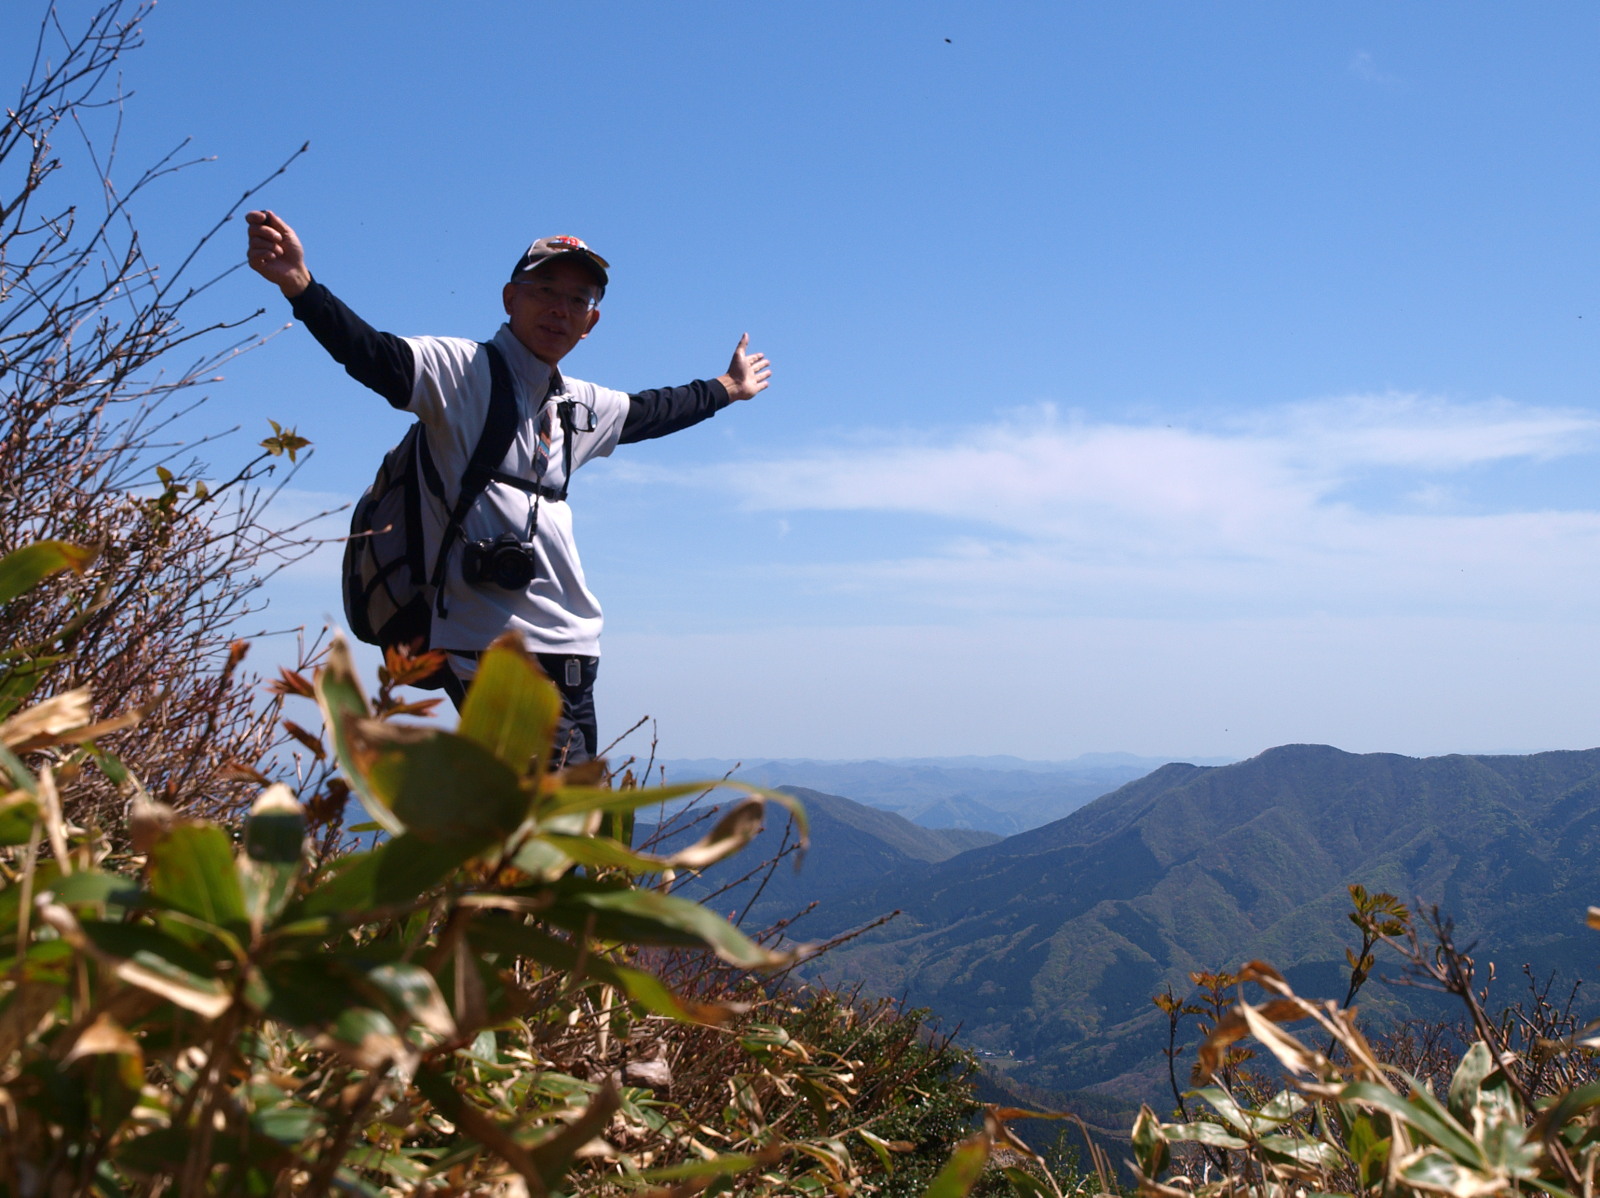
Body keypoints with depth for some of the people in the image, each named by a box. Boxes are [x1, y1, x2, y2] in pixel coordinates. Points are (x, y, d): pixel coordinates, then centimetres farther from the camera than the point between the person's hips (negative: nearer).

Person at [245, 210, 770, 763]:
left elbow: (650, 412, 39)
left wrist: (727, 387, 53)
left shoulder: (581, 405, 19)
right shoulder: (459, 370, -3)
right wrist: (298, 284, -38)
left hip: (570, 654, 8)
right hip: (490, 649, -8)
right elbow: (376, 356, -20)